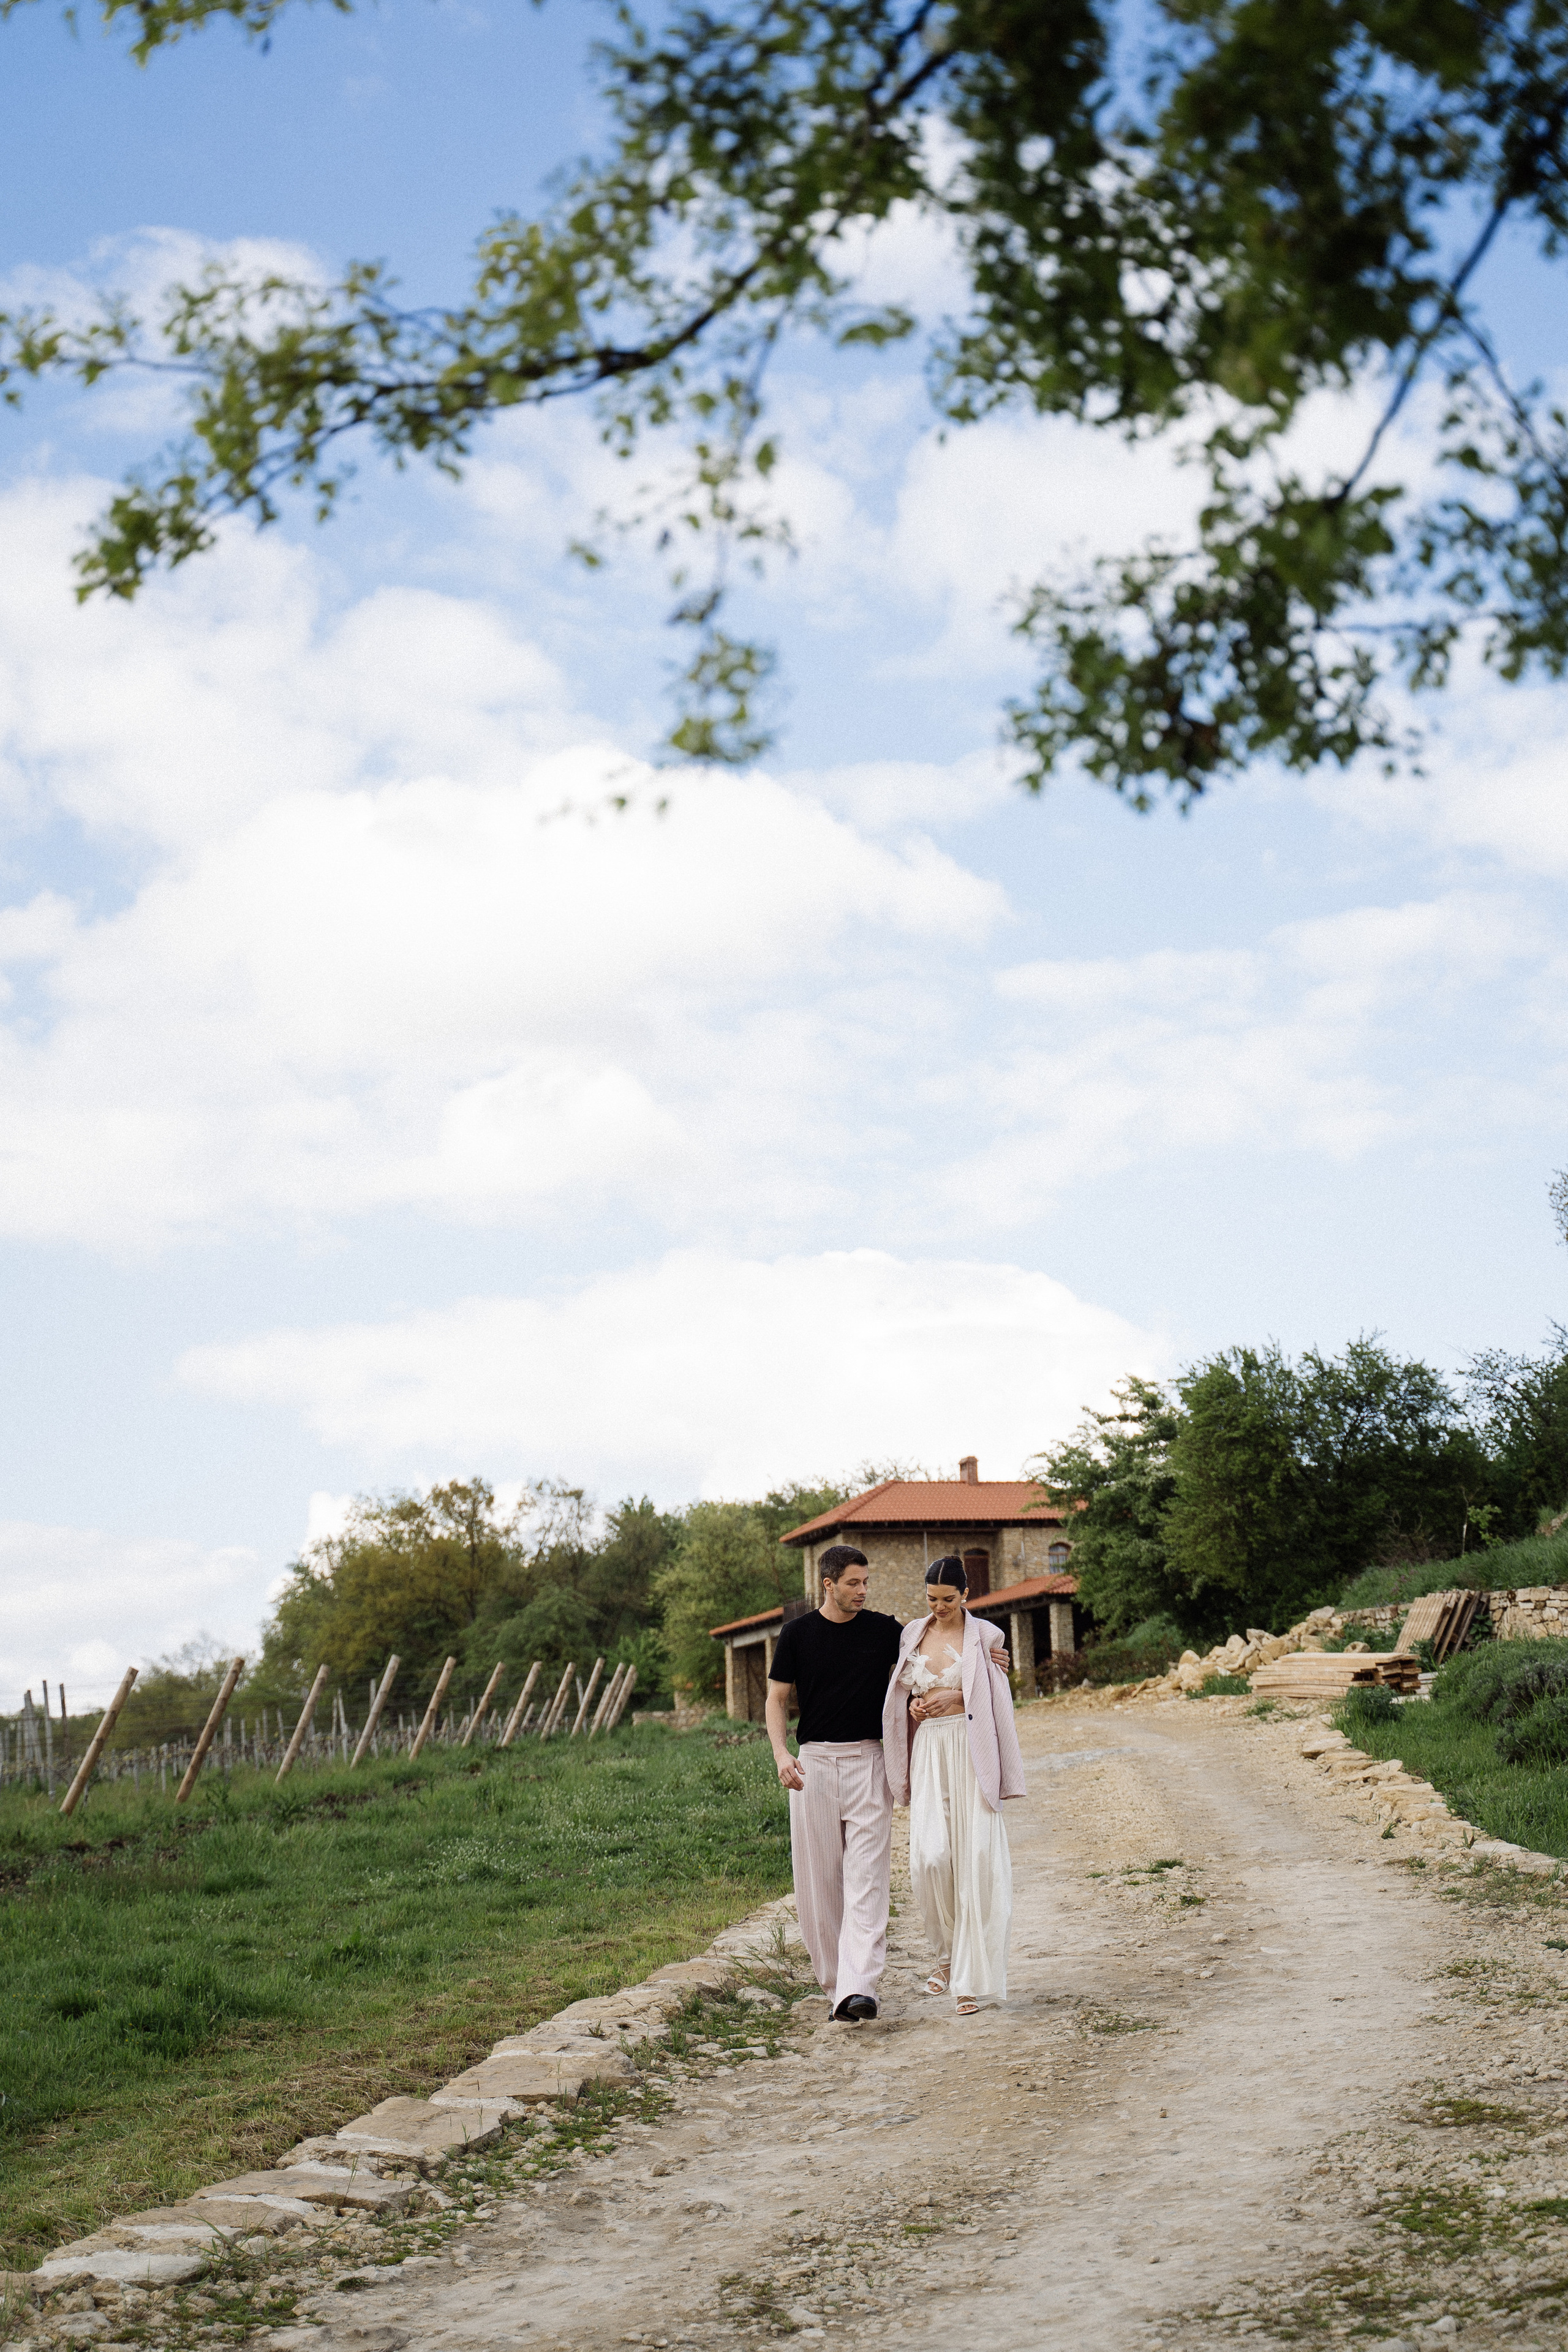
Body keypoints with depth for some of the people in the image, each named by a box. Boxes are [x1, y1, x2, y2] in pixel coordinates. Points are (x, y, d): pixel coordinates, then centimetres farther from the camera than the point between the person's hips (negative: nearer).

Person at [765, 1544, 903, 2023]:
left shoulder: (884, 1631, 4)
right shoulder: (798, 1634, 3)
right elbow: (777, 1699, 6)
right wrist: (781, 1754, -10)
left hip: (869, 1763, -1)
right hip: (815, 1763, 1)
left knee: (867, 1879, -11)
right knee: (818, 1878, 2)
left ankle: (858, 1991, -18)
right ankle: (833, 1981, 16)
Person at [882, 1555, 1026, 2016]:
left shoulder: (985, 1637, 2)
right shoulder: (913, 1635, 12)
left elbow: (996, 1702, 7)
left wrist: (954, 1698, -9)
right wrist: (914, 1706, 0)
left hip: (972, 1751, -3)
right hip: (928, 1750, 3)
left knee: (975, 1860, -7)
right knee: (930, 1856, -10)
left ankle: (973, 1977, -1)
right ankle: (948, 1952, 15)